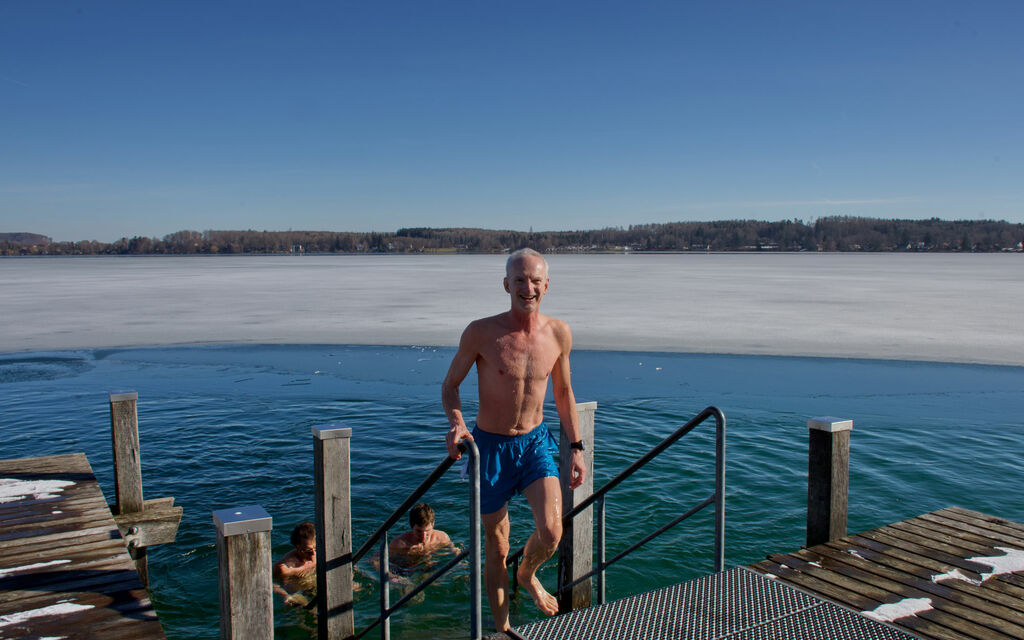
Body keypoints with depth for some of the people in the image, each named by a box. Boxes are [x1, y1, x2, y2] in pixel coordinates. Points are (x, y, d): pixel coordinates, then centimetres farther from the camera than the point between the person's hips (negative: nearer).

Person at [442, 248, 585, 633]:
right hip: (491, 446, -2)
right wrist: (456, 423, -22)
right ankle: (502, 627, 32)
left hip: (536, 442, 2)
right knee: (497, 551, 9)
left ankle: (528, 574, 23)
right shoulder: (481, 333, -15)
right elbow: (450, 384, -3)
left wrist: (575, 447, 9)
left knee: (551, 532, -14)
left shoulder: (559, 334, -4)